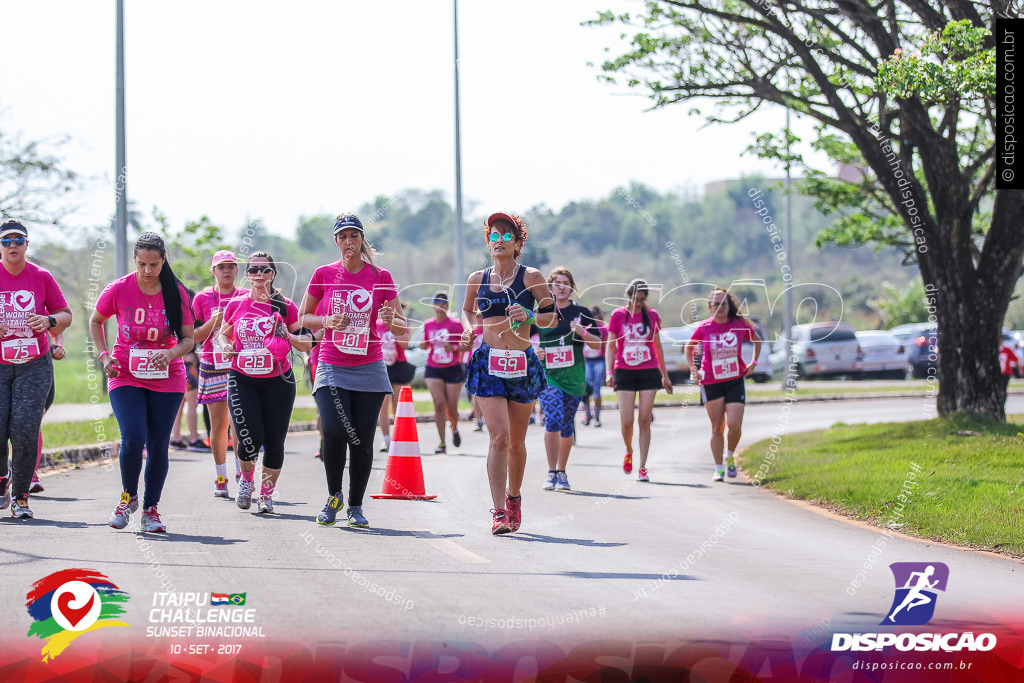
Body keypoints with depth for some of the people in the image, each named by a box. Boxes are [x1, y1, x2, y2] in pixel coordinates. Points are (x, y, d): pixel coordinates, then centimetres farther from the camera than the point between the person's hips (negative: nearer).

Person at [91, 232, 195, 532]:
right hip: (126, 376, -1)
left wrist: (171, 354, -21)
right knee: (133, 439, -17)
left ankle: (151, 508, 18)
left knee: (158, 445, 1)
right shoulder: (119, 289, -7)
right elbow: (95, 321, 11)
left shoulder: (176, 293, -6)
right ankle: (128, 496, 9)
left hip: (167, 380, 1)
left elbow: (188, 339, 0)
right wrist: (104, 356, -2)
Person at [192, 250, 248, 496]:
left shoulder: (247, 297, 7)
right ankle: (221, 478, 9)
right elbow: (193, 337, 6)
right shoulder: (202, 298, 6)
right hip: (213, 368, 0)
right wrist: (213, 323, -10)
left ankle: (241, 474, 1)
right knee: (219, 424, 0)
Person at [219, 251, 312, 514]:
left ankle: (267, 494, 20)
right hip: (242, 380, 0)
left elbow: (306, 344, 6)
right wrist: (227, 347, -3)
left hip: (278, 382, 0)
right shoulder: (235, 305, 3)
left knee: (274, 442, 0)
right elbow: (223, 334, 19)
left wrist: (289, 337, -15)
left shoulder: (285, 306, 0)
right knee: (250, 439, -13)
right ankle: (246, 479, 19)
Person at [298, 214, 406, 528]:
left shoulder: (381, 277, 2)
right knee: (334, 433, -17)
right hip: (332, 368, -1)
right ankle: (333, 496, 6)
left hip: (369, 369, 1)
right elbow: (303, 317, 11)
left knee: (363, 440, -2)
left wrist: (390, 320, -18)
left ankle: (356, 505, 14)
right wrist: (327, 321, -9)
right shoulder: (324, 274, 3)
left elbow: (402, 327, 4)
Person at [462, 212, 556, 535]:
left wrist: (529, 316, -16)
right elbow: (468, 311, 24)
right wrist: (469, 329, 4)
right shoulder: (478, 279, 8)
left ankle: (513, 497, 35)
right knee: (499, 437, -15)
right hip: (488, 363, 0)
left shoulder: (531, 277, 1)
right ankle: (499, 512, -15)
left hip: (523, 363, 0)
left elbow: (553, 316, 3)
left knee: (517, 441, 11)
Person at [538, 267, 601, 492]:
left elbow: (597, 344, 7)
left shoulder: (581, 312, 6)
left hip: (574, 376, 2)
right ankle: (551, 472, -14)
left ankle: (562, 472, 21)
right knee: (553, 418, -20)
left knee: (567, 425, 6)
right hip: (547, 374, -2)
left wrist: (582, 332, -12)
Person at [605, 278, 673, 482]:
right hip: (624, 372, -1)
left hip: (649, 372, 1)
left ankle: (642, 468, 1)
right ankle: (629, 452, 25)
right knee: (626, 422, -6)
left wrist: (665, 375, 15)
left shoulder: (652, 315, 7)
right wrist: (609, 371, -7)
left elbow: (657, 346, 14)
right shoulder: (618, 315, 3)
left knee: (644, 420, -3)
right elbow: (611, 345, 4)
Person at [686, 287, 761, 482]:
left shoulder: (740, 325, -3)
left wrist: (753, 363, 7)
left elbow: (757, 341, 16)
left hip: (735, 381, 0)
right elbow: (689, 347, 13)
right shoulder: (704, 328, -4)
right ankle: (718, 468, 13)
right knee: (717, 427, 3)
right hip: (711, 383, 0)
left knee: (734, 424, -11)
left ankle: (730, 456, 17)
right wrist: (693, 370, 4)